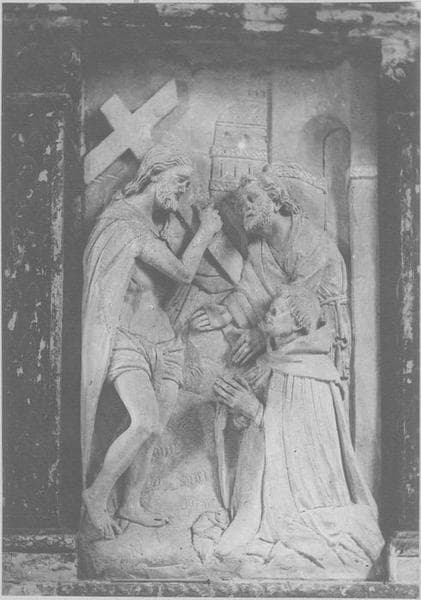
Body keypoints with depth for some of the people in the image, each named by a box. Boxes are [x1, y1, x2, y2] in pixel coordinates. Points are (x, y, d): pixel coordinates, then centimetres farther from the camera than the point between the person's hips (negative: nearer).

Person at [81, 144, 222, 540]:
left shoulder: (157, 222, 13)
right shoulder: (127, 224, -16)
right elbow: (183, 272, -18)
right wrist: (205, 231, -4)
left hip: (163, 341, 9)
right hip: (125, 339, -9)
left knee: (152, 429, 8)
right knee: (145, 423, -24)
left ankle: (130, 504, 25)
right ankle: (95, 495, -6)